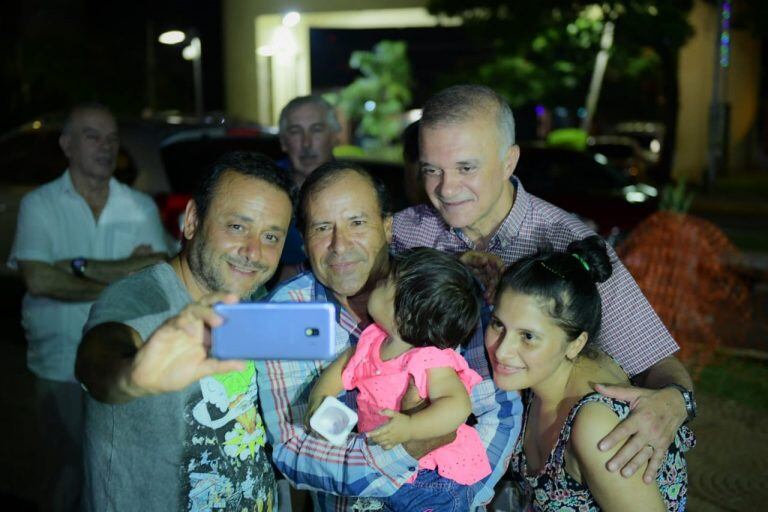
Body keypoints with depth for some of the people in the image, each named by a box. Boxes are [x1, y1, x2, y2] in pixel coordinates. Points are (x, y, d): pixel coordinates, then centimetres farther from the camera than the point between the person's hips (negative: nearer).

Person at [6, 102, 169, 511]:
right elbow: (38, 280, -13)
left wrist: (80, 266, -13)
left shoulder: (142, 208, 6)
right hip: (61, 367, -1)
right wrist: (123, 277, -10)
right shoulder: (39, 205, 1)